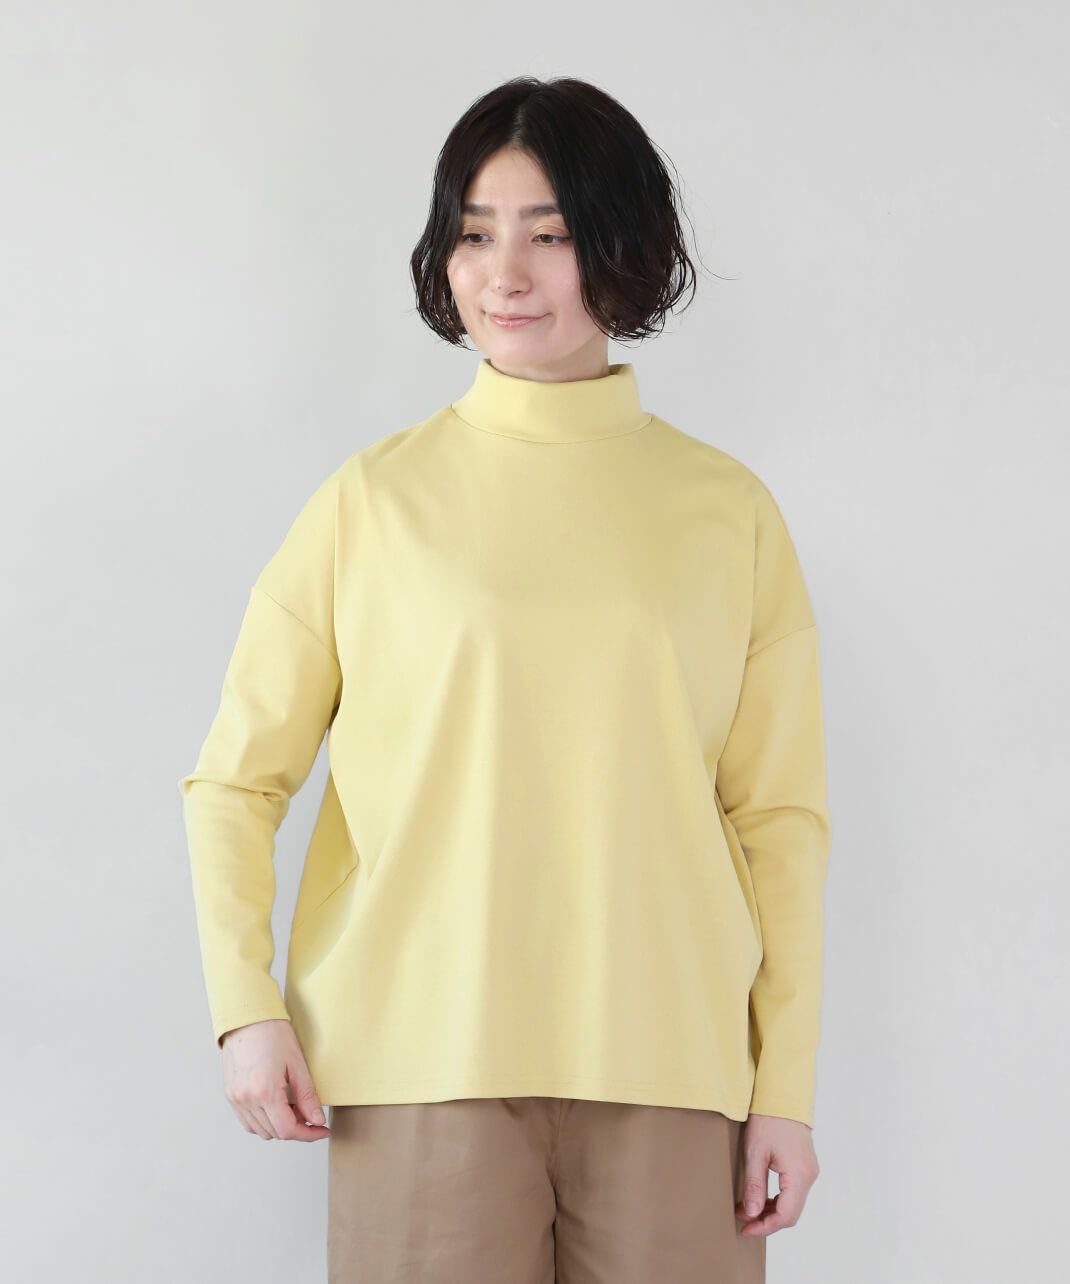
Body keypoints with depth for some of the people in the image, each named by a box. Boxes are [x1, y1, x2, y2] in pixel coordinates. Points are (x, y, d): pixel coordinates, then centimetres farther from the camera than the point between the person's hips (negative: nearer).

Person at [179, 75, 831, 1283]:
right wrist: (245, 1004, -6)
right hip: (426, 1056, -1)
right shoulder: (373, 499, 3)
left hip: (671, 1069, 1)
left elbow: (781, 812, 6)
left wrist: (787, 1083, 2)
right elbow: (235, 777, 5)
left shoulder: (730, 512, 6)